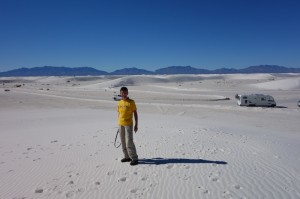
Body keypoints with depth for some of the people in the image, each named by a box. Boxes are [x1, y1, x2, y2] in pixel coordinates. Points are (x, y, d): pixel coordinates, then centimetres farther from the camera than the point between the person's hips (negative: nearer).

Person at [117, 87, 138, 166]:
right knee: (123, 142, 12)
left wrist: (136, 125, -9)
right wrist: (119, 124, 16)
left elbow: (135, 113, -5)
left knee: (129, 142, -9)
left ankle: (134, 158, 1)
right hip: (121, 124, 6)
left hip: (128, 124, -6)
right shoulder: (119, 103, 8)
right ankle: (127, 157, 25)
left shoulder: (131, 102, -8)